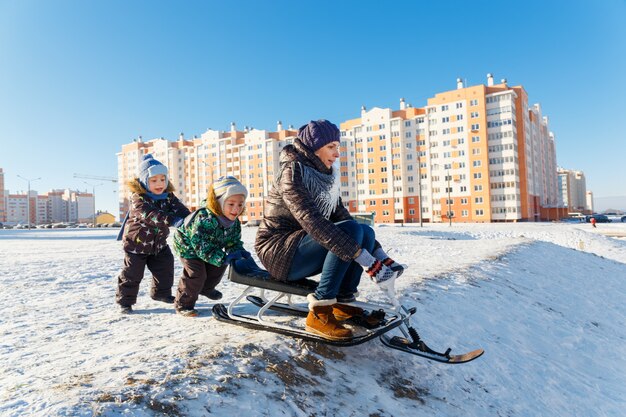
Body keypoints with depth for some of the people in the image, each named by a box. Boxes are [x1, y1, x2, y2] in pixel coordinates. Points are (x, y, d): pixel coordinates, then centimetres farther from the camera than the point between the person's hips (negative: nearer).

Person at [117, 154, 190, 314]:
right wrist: (172, 220, -51)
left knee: (165, 268, 12)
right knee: (132, 273, 3)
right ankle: (125, 300, 19)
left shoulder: (168, 196, -6)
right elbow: (150, 215, -39)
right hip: (137, 242, -5)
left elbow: (179, 209, -19)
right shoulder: (138, 198, -24)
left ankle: (161, 293, 34)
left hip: (159, 243, 5)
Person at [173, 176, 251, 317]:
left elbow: (235, 242, -7)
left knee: (218, 267, 12)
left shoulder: (234, 222, -18)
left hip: (211, 247, 7)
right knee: (196, 273, -17)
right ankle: (183, 304, 3)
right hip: (188, 246, -7)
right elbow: (203, 248, -39)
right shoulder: (204, 219, -42)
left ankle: (206, 288, 43)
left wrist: (240, 252, -30)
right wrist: (224, 258, -44)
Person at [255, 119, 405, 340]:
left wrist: (380, 255, -5)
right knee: (351, 230, -26)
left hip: (302, 248, 8)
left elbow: (341, 216, 6)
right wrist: (364, 258, -36)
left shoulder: (325, 176, 9)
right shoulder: (293, 172, -17)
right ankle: (319, 312, -23)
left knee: (366, 232, -7)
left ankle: (343, 303, -5)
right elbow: (313, 222, -30)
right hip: (278, 250, -8)